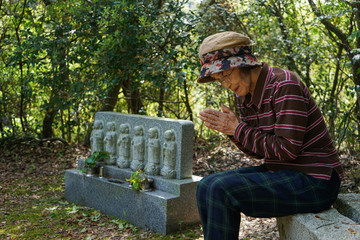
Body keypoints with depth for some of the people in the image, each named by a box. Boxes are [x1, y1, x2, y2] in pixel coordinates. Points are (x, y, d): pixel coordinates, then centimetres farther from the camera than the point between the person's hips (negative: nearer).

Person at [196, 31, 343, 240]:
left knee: (222, 190, -22)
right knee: (206, 187, 1)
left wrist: (238, 129, -17)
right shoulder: (245, 95, 6)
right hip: (283, 173, 9)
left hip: (314, 181, -9)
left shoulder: (285, 85, -19)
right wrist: (227, 128, -7)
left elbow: (288, 149, -24)